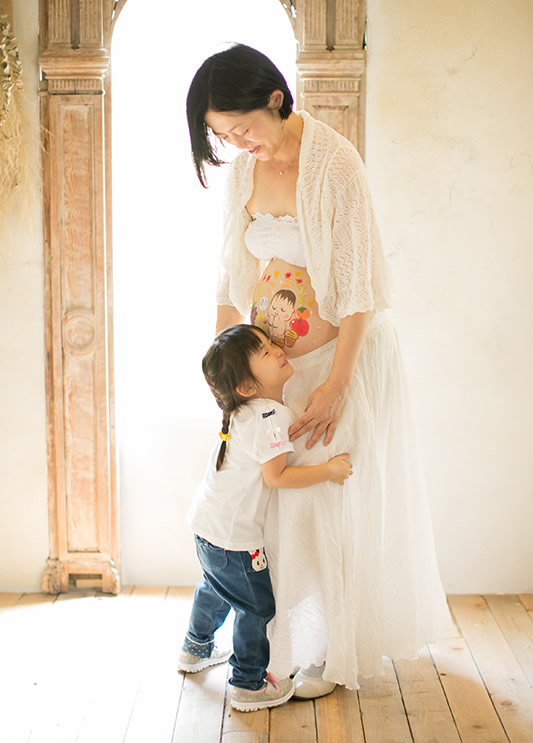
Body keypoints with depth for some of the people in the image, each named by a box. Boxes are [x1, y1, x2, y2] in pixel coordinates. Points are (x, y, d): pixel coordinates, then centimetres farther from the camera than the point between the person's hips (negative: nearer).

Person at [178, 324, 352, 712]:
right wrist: (327, 471, -17)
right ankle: (249, 685, 17)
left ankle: (196, 649, 52)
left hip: (207, 521, 10)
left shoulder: (243, 411, 4)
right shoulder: (272, 415, -24)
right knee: (258, 605, 5)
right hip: (234, 535, -10)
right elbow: (275, 475, -25)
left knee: (215, 587, 31)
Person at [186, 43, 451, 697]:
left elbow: (357, 284, -19)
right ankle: (283, 638, 28)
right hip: (276, 354, 6)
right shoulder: (242, 171, 1)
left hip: (341, 349, -5)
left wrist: (336, 383, -21)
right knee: (278, 499, 11)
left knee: (332, 500, 4)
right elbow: (232, 279, 7)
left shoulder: (333, 161, -18)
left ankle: (332, 650, 21)